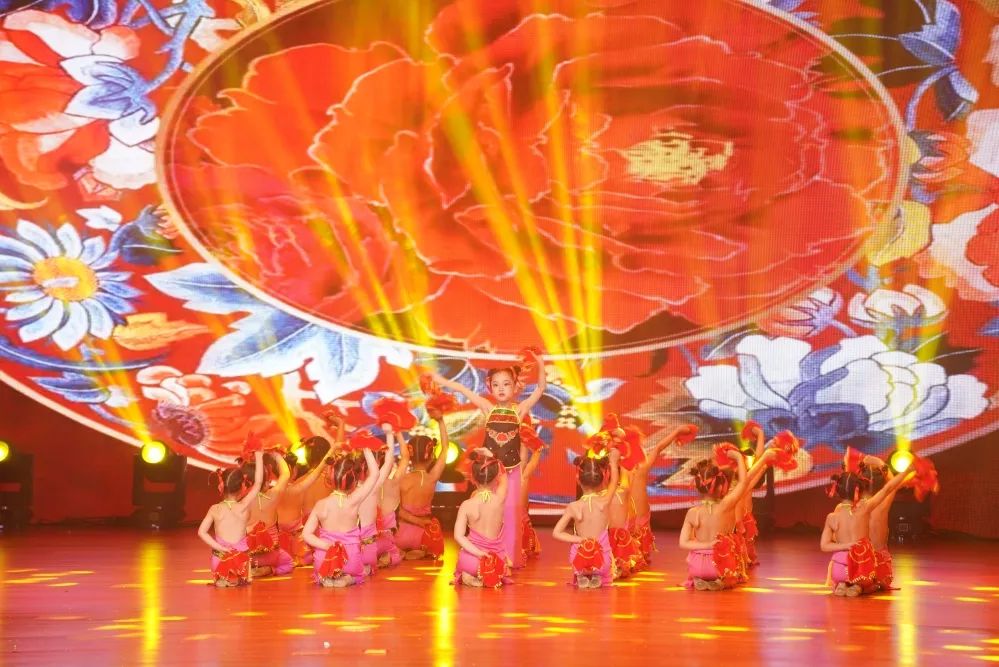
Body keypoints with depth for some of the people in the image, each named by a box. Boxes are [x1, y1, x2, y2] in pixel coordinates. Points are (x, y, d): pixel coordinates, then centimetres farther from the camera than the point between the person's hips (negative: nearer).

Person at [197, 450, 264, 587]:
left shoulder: (215, 509, -6)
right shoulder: (243, 507, -14)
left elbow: (201, 532, -11)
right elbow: (258, 483, -10)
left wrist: (220, 547, -10)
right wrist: (259, 457, -4)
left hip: (220, 557, 3)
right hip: (240, 558, -3)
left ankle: (223, 579, 3)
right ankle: (236, 580, -7)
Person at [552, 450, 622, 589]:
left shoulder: (573, 507, -11)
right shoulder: (604, 502, -13)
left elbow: (556, 533, -12)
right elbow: (614, 481, 7)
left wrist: (579, 539, -9)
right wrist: (613, 461, 22)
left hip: (580, 557, 1)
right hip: (602, 559, -1)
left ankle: (581, 577, 3)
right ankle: (597, 577, 0)